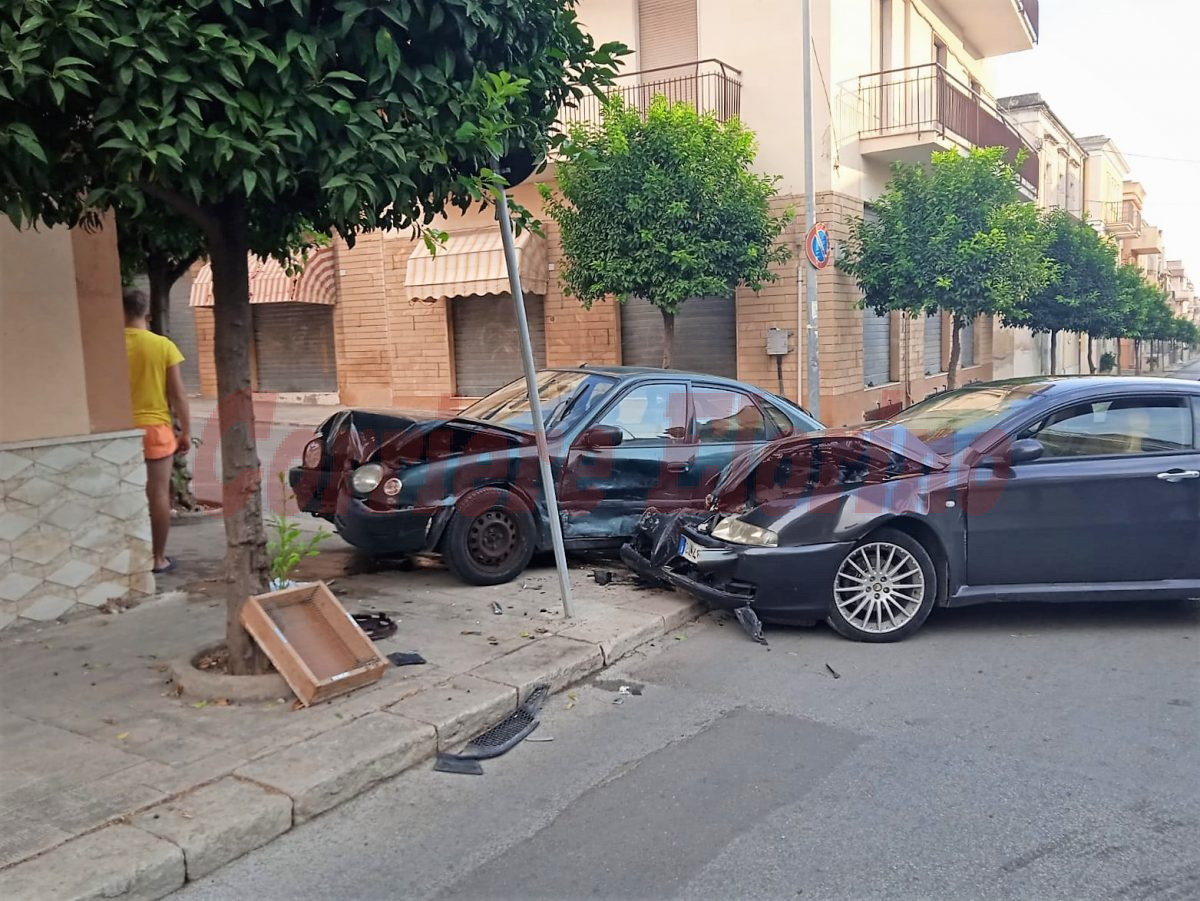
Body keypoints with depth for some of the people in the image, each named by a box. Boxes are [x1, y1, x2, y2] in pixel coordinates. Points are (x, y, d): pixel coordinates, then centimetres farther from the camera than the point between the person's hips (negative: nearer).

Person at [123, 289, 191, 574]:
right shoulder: (163, 345, -5)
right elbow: (178, 393, -4)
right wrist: (186, 430, 5)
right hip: (157, 427, -1)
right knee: (159, 493, 4)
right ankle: (159, 558, 9)